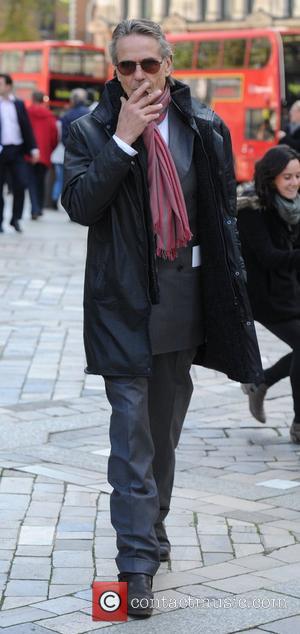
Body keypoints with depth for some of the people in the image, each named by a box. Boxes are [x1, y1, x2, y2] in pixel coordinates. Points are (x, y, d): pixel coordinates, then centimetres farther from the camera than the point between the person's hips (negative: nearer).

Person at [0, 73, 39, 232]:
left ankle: (15, 218, 10)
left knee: (21, 184, -5)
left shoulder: (19, 104, 8)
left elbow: (27, 128, 8)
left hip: (17, 151, 2)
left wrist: (33, 148, 0)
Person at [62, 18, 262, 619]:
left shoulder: (204, 129, 4)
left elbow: (223, 215, 9)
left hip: (184, 296, 3)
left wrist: (227, 290, 7)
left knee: (165, 426, 17)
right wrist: (123, 140, -20)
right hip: (124, 300, -3)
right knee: (132, 429, -8)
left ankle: (153, 524, 35)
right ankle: (137, 559, -6)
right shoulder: (90, 131, -3)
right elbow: (80, 205, -15)